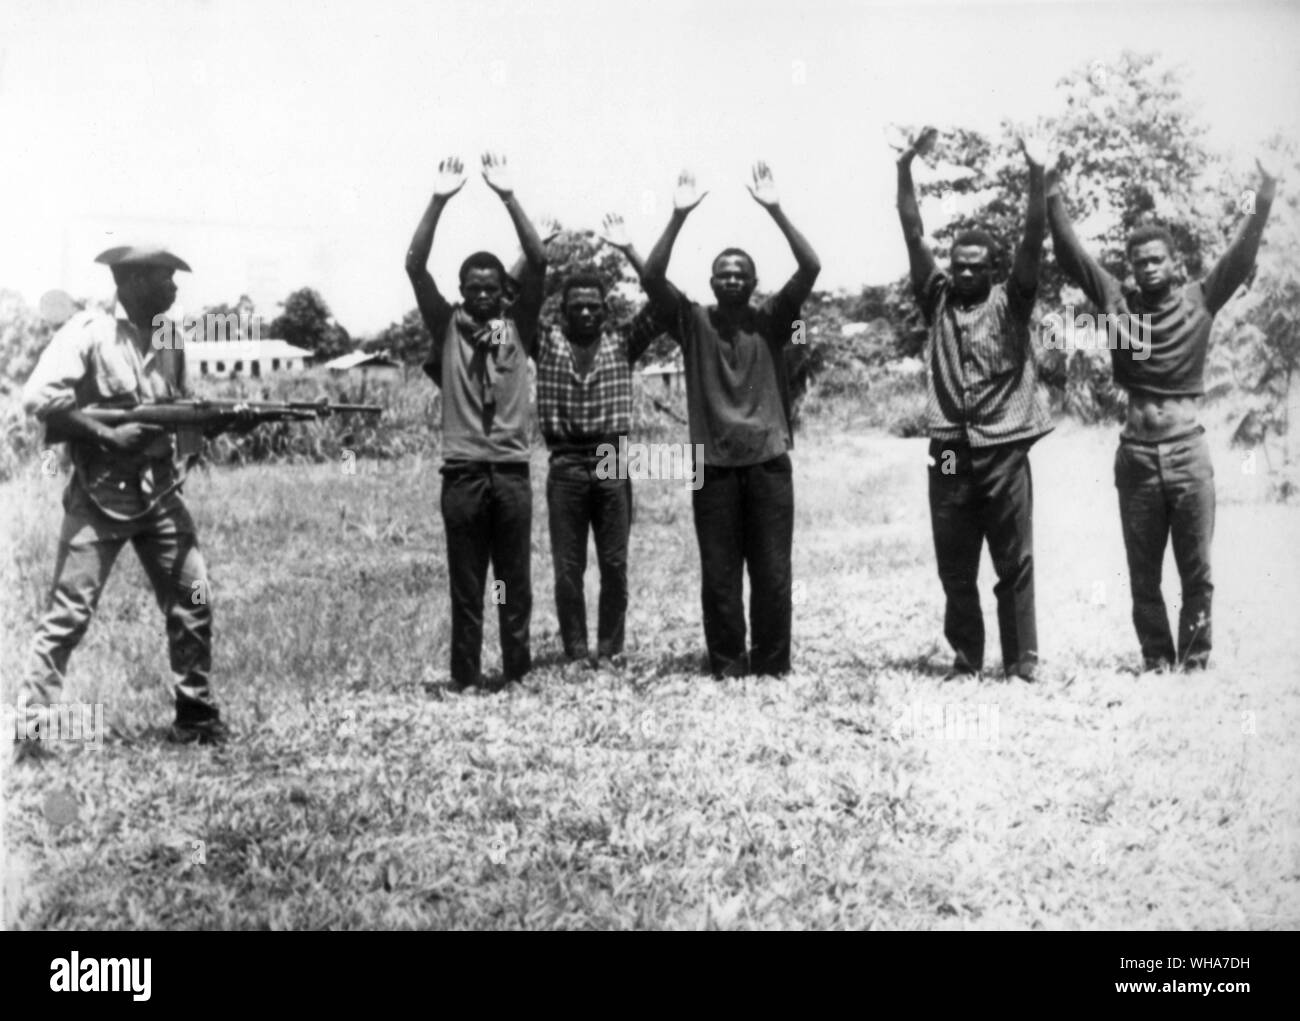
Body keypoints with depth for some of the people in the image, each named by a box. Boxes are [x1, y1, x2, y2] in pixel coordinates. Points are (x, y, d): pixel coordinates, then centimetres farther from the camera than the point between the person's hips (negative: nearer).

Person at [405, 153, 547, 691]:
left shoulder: (518, 325, 8)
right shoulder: (447, 326, 8)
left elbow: (538, 263, -3)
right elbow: (415, 267, -2)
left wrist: (508, 196, -9)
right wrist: (439, 200, -10)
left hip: (511, 469, 1)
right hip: (461, 471, 0)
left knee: (515, 582, 7)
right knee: (465, 585, 5)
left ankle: (517, 673, 15)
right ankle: (464, 677, 11)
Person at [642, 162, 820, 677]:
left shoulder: (770, 320, 5)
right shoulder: (693, 321, 5)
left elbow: (810, 268, -7)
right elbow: (651, 278, -9)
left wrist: (775, 211, -13)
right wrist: (679, 218, -16)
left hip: (768, 460, 0)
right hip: (714, 464, 0)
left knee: (773, 573, 3)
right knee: (718, 576, 4)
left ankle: (772, 666, 13)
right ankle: (727, 666, 14)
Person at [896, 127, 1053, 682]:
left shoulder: (1010, 302, 5)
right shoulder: (937, 299, 10)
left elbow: (1033, 240, -5)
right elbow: (913, 234, 5)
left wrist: (1036, 175, -16)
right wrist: (905, 168, -3)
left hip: (1004, 450, -2)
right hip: (950, 451, 2)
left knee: (1015, 564, 2)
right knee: (954, 569, 8)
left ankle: (1021, 662, 7)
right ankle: (966, 659, 18)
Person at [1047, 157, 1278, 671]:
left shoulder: (1199, 300, 4)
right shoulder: (1117, 300, 5)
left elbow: (1239, 259, -3)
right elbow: (1071, 257, 2)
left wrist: (1263, 202, -14)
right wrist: (1053, 199, -5)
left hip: (1189, 451, -1)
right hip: (1136, 454, 1)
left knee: (1197, 571, 4)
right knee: (1143, 576, 9)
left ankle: (1195, 662, 15)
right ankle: (1156, 662, 20)